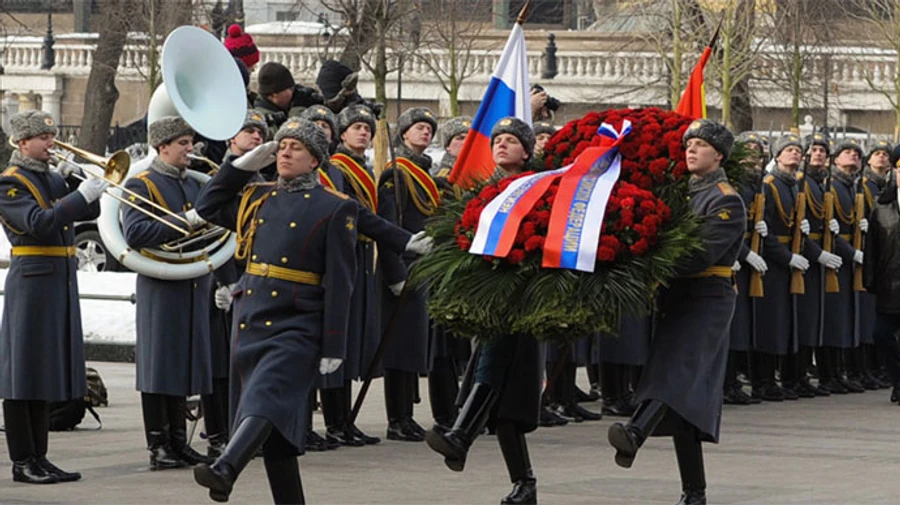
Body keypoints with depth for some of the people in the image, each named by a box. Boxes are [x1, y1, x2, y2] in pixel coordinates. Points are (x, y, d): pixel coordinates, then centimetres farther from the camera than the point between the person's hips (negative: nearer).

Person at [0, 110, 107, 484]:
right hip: (32, 282, -8)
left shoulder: (52, 179, 16)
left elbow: (89, 213, 14)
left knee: (46, 369, 10)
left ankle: (38, 458, 15)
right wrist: (80, 195, -24)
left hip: (62, 283, 8)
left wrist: (73, 180, 0)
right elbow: (38, 223, -22)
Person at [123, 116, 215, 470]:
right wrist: (184, 221, -23)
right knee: (159, 364, -4)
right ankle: (158, 446, -1)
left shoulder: (194, 184, 17)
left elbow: (206, 223, 29)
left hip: (193, 285, 7)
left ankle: (178, 442, 15)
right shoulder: (141, 185, -6)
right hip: (160, 288, -7)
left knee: (184, 362, 9)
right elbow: (134, 233, -19)